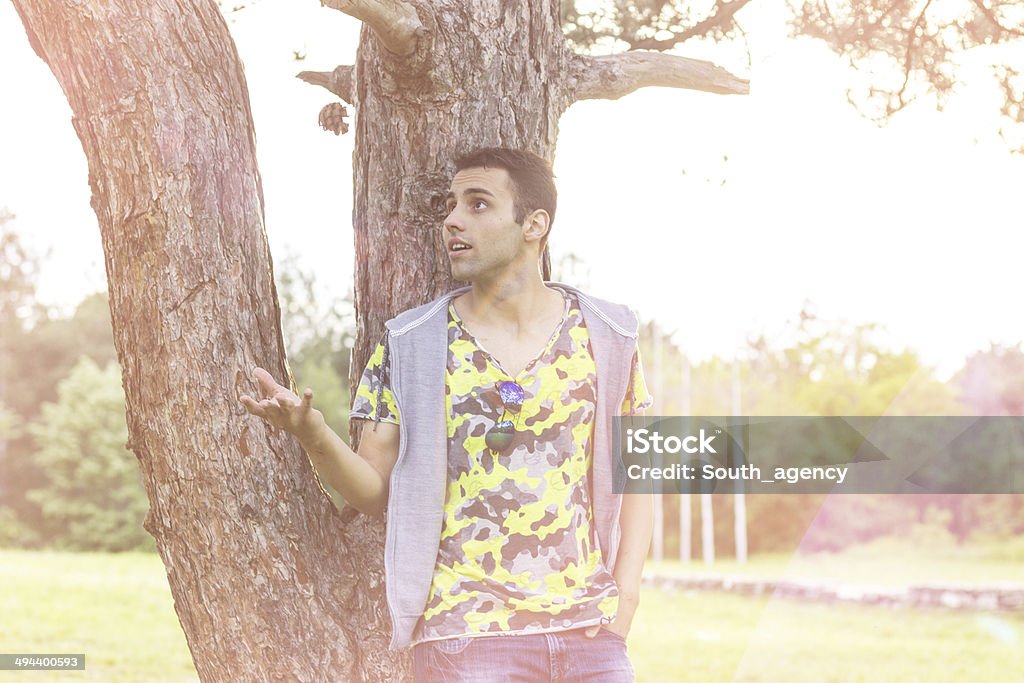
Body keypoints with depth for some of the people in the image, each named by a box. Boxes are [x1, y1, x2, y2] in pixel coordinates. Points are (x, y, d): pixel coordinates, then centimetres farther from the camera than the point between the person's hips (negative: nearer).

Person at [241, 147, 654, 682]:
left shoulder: (605, 337, 3)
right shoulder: (409, 347, 0)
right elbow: (374, 492, 0)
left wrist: (623, 600, 1)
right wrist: (313, 436, -19)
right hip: (466, 635, -1)